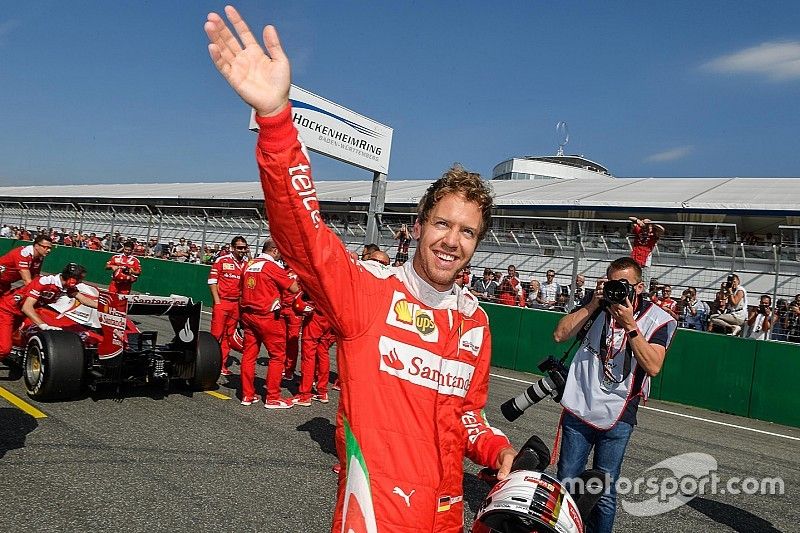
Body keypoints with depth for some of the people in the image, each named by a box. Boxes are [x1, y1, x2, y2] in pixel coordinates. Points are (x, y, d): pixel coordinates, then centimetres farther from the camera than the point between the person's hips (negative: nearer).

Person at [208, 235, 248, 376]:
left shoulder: (246, 265, 10)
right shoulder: (221, 260, -3)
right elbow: (212, 281, -4)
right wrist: (217, 301, -10)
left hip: (236, 304, 5)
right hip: (221, 302, -5)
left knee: (229, 336, 9)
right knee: (216, 334, -7)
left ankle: (222, 364, 15)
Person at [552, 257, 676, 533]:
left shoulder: (657, 319, -4)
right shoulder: (597, 306, 2)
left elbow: (653, 366, -16)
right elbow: (559, 335, -7)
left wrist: (629, 324, -21)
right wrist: (593, 305, -12)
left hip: (617, 418, -2)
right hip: (578, 409, 2)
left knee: (604, 492, 6)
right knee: (566, 483, 11)